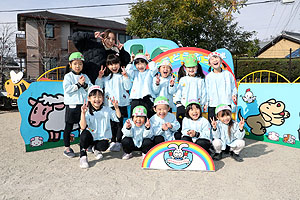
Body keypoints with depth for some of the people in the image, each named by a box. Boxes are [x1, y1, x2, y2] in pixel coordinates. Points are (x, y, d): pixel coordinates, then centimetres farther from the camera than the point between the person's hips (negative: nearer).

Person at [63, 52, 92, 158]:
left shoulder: (85, 77, 13)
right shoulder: (68, 76, -1)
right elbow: (67, 89, -14)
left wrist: (84, 84, -12)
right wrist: (78, 84, -14)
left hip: (83, 104, 4)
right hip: (72, 105, -4)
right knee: (69, 127, 4)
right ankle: (67, 148, 15)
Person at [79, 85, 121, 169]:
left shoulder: (107, 110, 0)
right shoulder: (87, 111, -10)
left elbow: (118, 117, -3)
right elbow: (83, 127, -21)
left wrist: (116, 107, -17)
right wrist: (83, 113, -32)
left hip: (102, 137, 2)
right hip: (91, 136, -1)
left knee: (104, 146, -30)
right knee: (85, 133, -34)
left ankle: (96, 149, 12)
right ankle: (83, 156, -12)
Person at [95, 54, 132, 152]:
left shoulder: (122, 76, 5)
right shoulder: (106, 78, 16)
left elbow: (128, 87, -5)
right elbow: (98, 87, 9)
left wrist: (125, 76, -14)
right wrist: (100, 77, -1)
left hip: (121, 103, -3)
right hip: (109, 103, 3)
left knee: (119, 123, 0)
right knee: (112, 123, 9)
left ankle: (118, 142, 8)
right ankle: (113, 141, 21)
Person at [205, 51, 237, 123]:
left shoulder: (228, 74, 6)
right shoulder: (208, 77, 3)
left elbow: (233, 87, 14)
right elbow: (206, 91, 3)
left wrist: (234, 94, -3)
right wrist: (205, 103, -3)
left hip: (226, 104, 1)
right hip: (213, 105, -1)